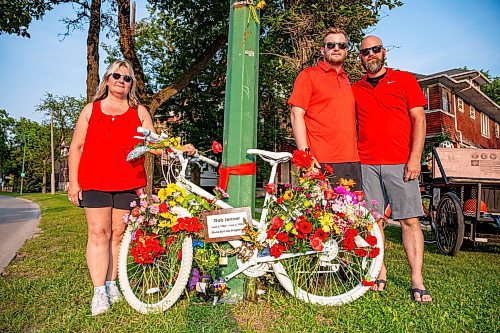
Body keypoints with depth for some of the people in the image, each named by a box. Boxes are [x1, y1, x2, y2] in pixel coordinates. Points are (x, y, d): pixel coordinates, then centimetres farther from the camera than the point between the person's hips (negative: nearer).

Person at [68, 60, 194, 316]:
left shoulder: (139, 111, 13)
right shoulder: (91, 109, 13)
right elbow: (76, 147, 11)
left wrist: (178, 149, -11)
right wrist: (73, 182, 4)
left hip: (129, 182, 1)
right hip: (94, 182, 0)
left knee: (119, 233, 5)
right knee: (98, 233, -4)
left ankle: (111, 284, 18)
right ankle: (99, 291, 2)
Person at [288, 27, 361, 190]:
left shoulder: (347, 80, 21)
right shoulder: (308, 75, 2)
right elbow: (296, 115, -6)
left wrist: (357, 155, 15)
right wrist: (305, 154, -16)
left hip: (352, 161, 6)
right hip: (322, 162, -6)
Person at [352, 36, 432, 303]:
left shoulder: (405, 79, 10)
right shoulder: (354, 89, 16)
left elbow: (419, 119, 4)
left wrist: (415, 158, -7)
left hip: (401, 163, -2)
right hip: (366, 165, 2)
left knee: (410, 220, -3)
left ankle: (417, 281, 3)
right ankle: (380, 274, 14)